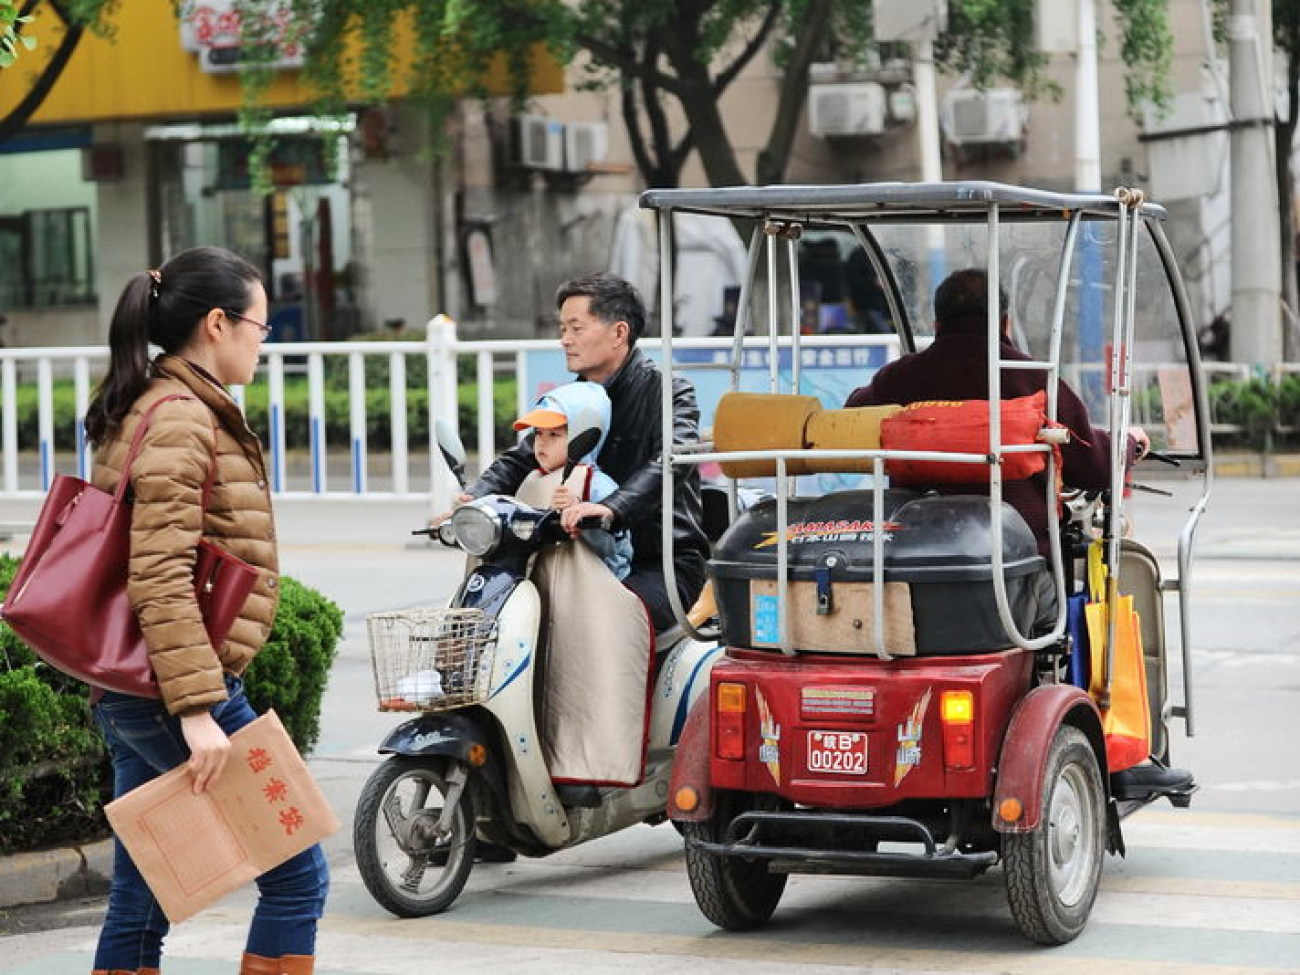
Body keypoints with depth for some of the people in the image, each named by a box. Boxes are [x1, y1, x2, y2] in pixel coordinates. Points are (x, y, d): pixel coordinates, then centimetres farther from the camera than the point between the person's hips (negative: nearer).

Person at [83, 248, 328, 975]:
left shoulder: (140, 412, 17)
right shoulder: (180, 419, -14)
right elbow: (159, 576, -23)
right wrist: (197, 710, -26)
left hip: (129, 696, 10)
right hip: (183, 685, -10)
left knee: (139, 905, 11)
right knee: (297, 873, -3)